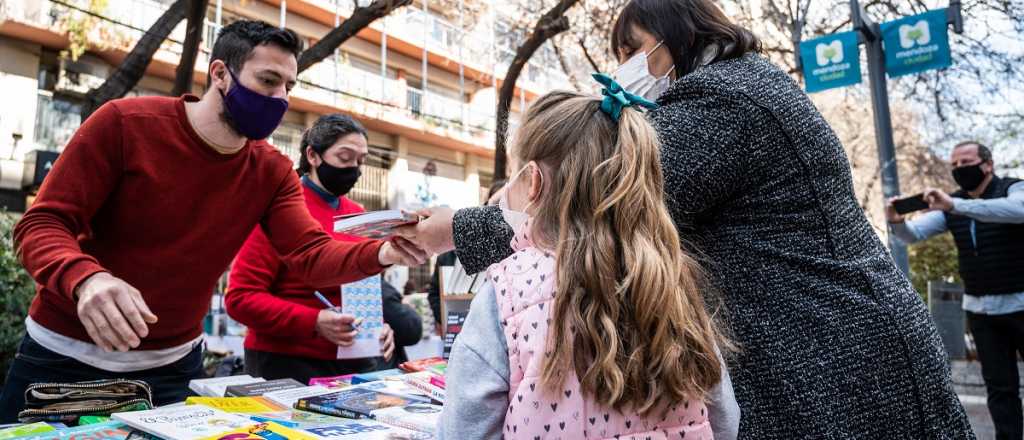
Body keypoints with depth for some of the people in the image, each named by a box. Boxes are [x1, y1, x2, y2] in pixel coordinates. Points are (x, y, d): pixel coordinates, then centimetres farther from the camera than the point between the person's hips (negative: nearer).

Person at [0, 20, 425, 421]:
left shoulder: (273, 173, -6)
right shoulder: (125, 123, -16)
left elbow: (312, 256, -16)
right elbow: (42, 224, -17)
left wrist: (381, 253, -37)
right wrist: (85, 278, -39)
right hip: (64, 355, -2)